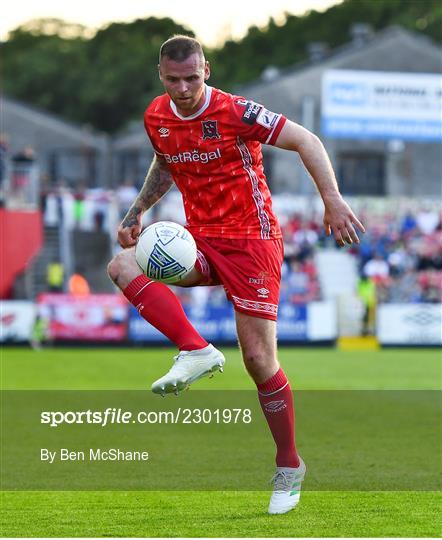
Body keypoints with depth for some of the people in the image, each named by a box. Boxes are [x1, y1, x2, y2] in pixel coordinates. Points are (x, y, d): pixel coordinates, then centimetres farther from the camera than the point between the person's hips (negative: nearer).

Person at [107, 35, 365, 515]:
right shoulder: (156, 117, 2)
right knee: (122, 265, -20)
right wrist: (136, 212, 11)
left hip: (251, 240, -6)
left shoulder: (234, 112, -16)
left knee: (258, 357, -8)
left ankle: (289, 468, 7)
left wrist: (332, 200, -22)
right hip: (199, 241, 6)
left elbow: (305, 141, -12)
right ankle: (196, 352, -28)